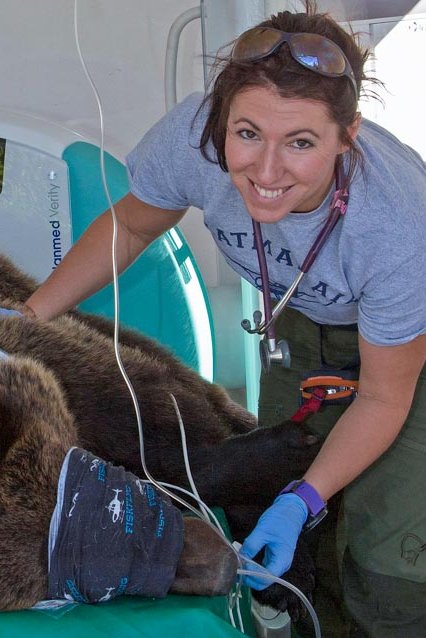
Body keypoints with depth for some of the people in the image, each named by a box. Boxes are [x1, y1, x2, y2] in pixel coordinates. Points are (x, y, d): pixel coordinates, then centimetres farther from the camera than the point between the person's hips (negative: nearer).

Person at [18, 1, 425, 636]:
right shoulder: (193, 135, -32)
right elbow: (130, 226, -8)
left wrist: (304, 498, -29)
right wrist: (30, 315, -10)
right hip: (304, 318, 4)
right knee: (273, 488, 10)